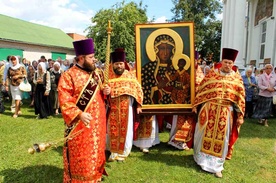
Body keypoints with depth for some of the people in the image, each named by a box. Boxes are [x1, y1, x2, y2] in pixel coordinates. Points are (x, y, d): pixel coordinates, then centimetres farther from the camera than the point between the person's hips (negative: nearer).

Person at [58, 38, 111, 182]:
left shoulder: (96, 74, 8)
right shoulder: (68, 76, -12)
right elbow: (64, 101, -18)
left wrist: (105, 92, -3)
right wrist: (79, 114, -27)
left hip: (97, 122, 7)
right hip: (80, 124, -6)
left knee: (95, 152, 18)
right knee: (79, 156, 5)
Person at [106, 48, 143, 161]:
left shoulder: (130, 76, 2)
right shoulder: (107, 76, -1)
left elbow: (138, 89, 6)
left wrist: (138, 105, 3)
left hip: (126, 109, 1)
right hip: (112, 110, 0)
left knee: (125, 130, 7)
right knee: (113, 130, 6)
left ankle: (123, 152, 22)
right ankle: (114, 151, 22)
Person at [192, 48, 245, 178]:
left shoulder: (237, 78, 3)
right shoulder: (212, 74, 1)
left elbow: (240, 98, 3)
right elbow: (201, 90, 4)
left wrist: (240, 116, -1)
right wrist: (196, 105, 3)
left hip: (226, 113, 1)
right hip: (208, 110, 0)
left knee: (221, 138, 9)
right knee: (205, 135, 10)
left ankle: (216, 165, 23)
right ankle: (202, 157, 31)